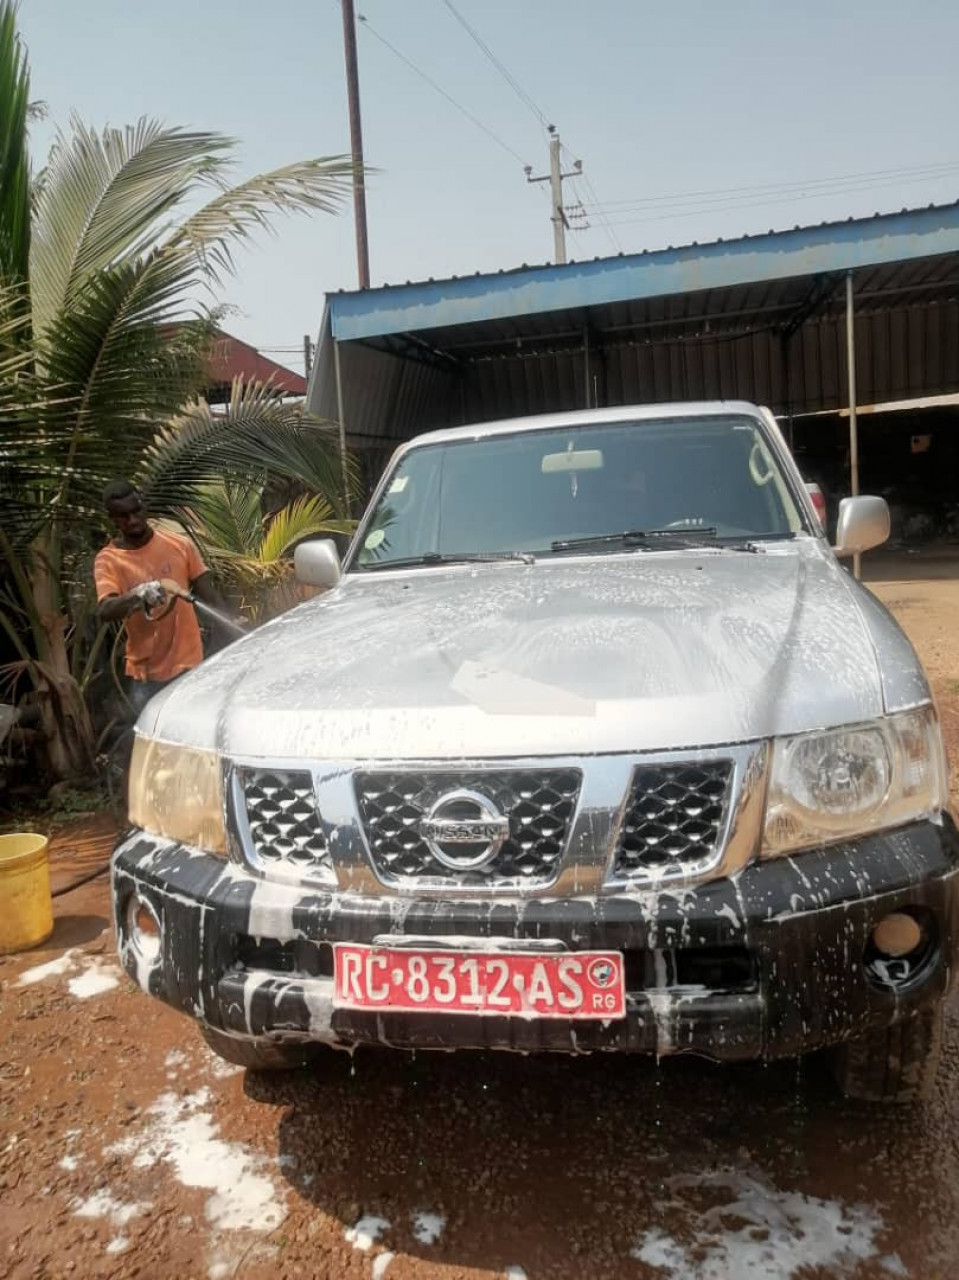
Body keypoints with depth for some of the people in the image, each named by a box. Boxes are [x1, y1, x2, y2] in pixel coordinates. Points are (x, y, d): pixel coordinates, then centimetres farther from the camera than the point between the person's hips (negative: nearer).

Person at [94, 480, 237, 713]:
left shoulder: (180, 545, 1)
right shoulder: (108, 560, -4)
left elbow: (209, 594, 4)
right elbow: (104, 612, -20)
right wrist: (136, 595, -39)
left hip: (189, 665, 1)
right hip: (147, 673, -1)